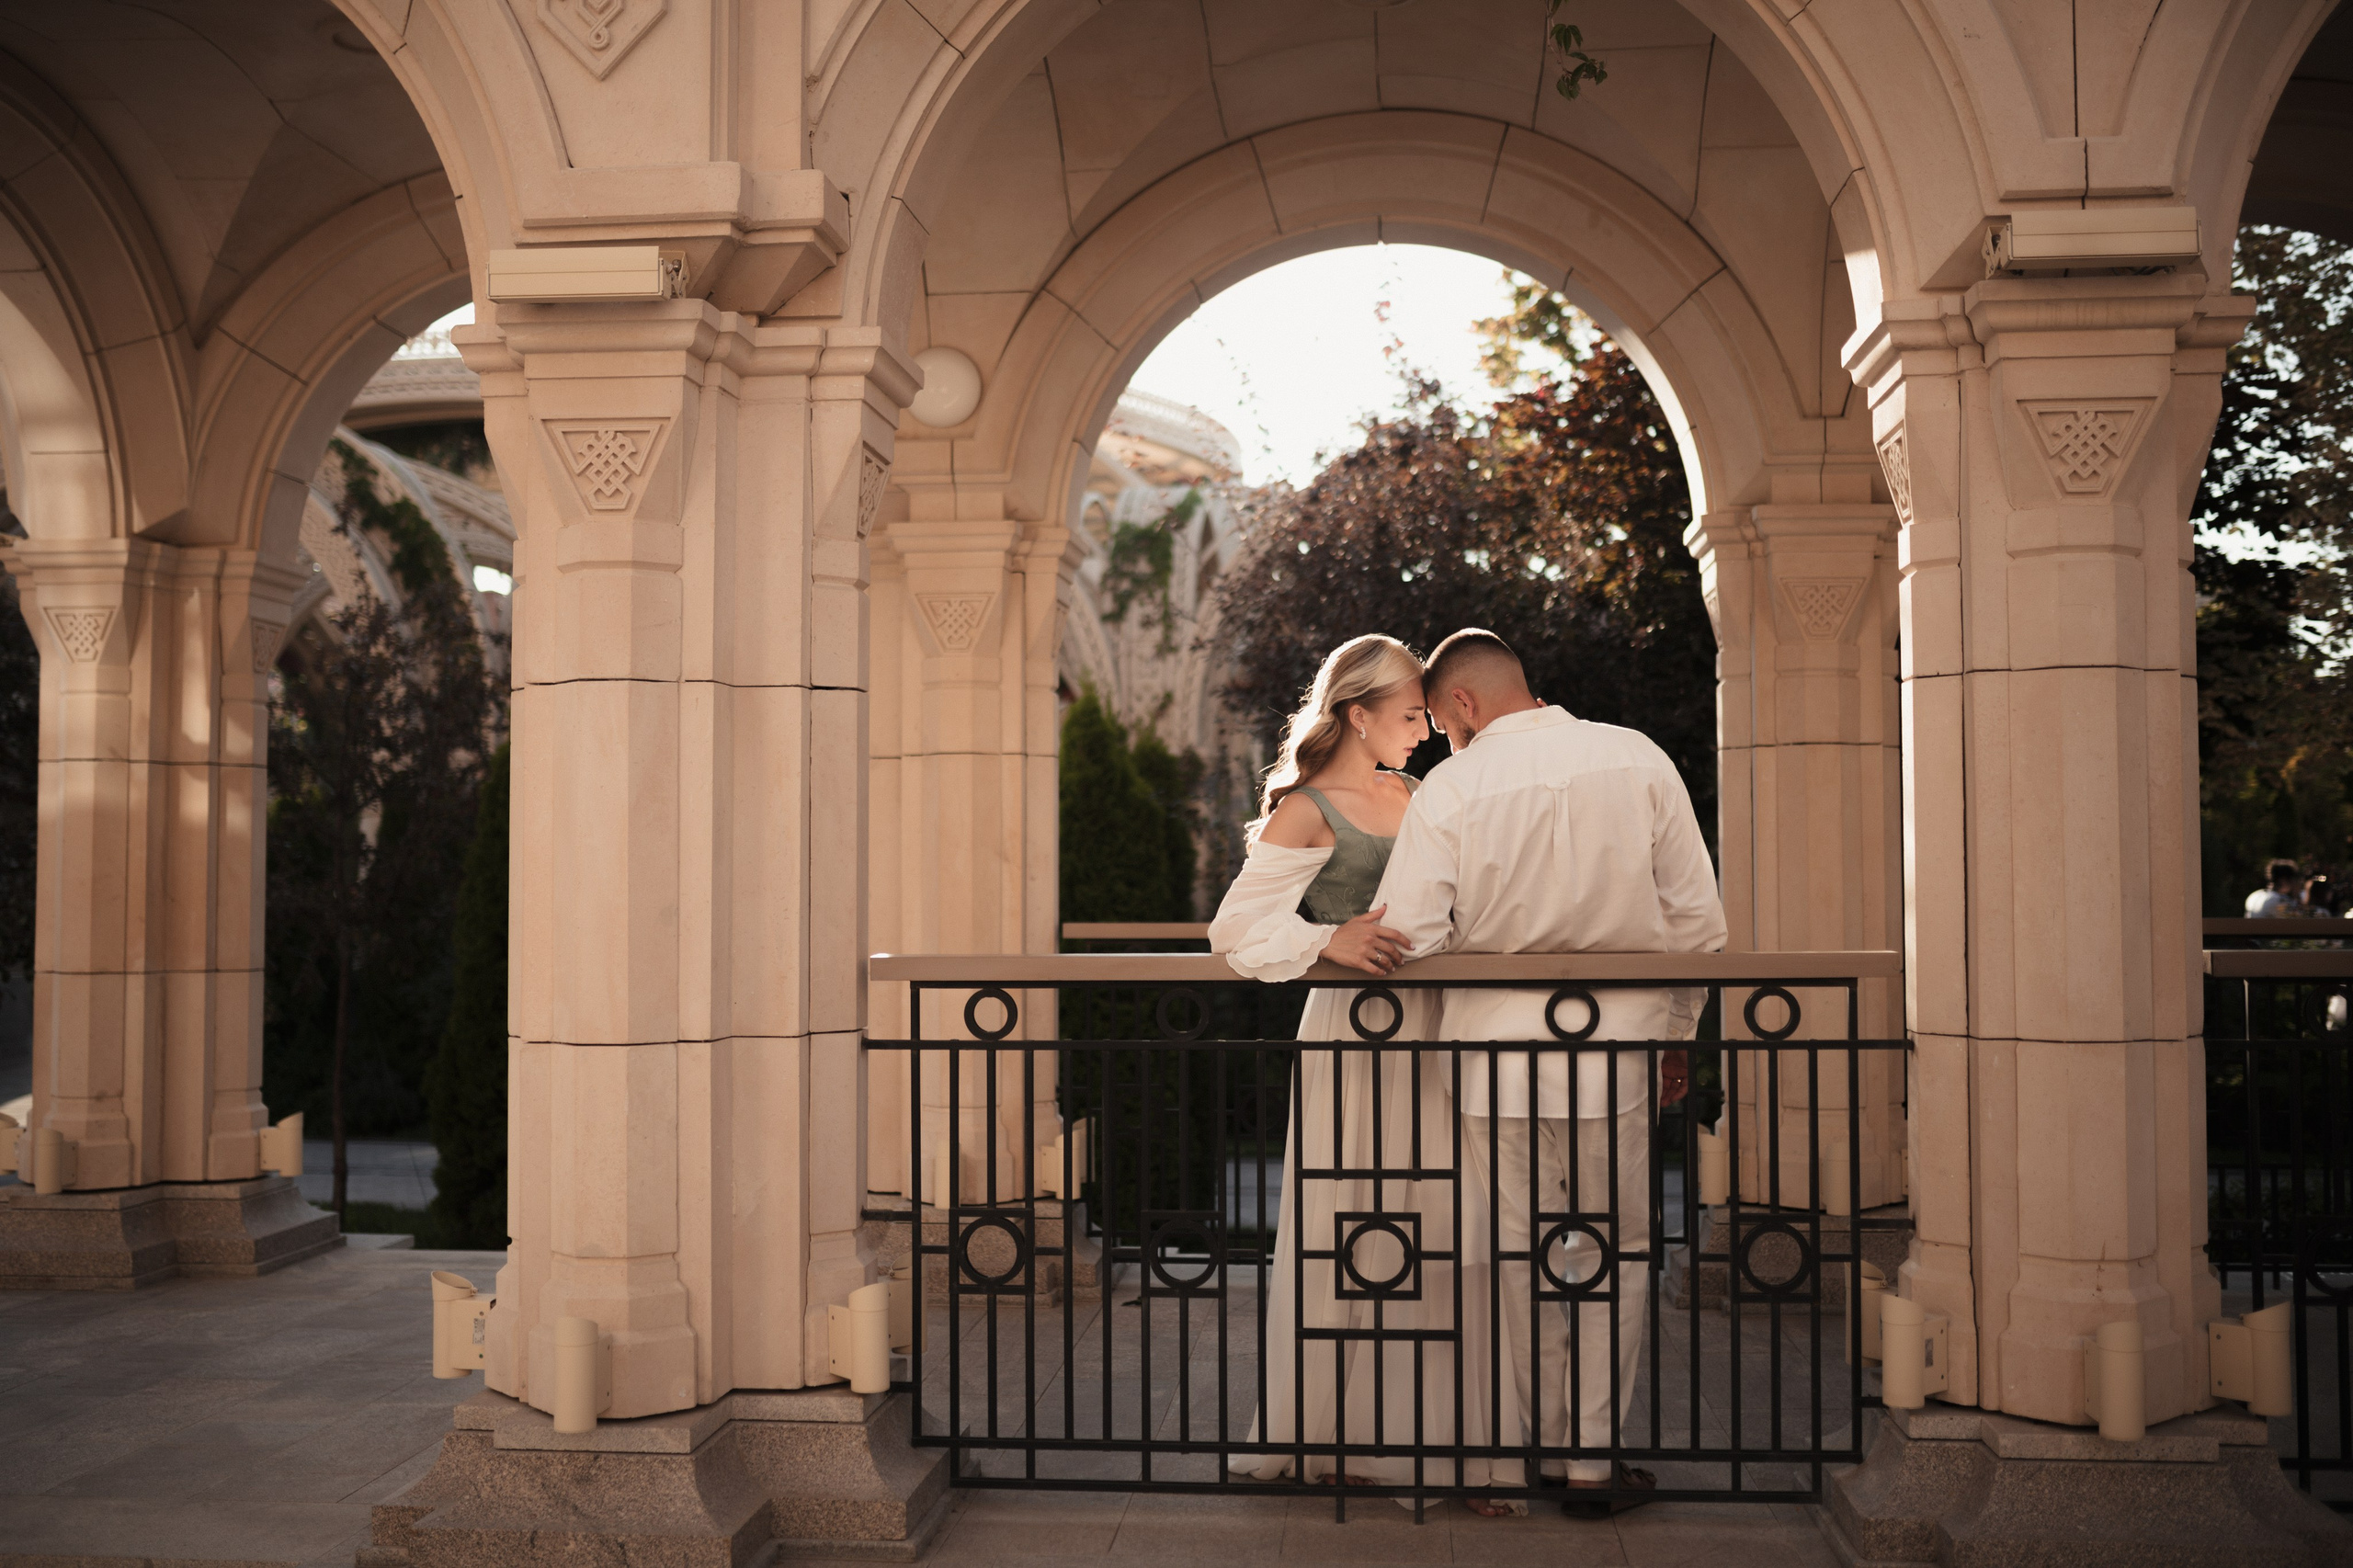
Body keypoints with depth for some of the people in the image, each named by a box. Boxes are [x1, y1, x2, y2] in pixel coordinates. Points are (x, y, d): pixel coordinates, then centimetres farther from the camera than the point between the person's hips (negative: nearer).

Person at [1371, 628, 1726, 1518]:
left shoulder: (1450, 789, -9)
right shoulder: (1640, 762, -1)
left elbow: (1407, 938, -12)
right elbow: (1697, 920, 0)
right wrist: (1676, 1033, 12)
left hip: (1493, 1051, -1)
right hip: (1612, 1048, 1)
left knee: (1498, 1260, 11)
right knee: (1612, 1253, 14)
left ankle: (1503, 1461, 20)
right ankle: (1593, 1461, 17)